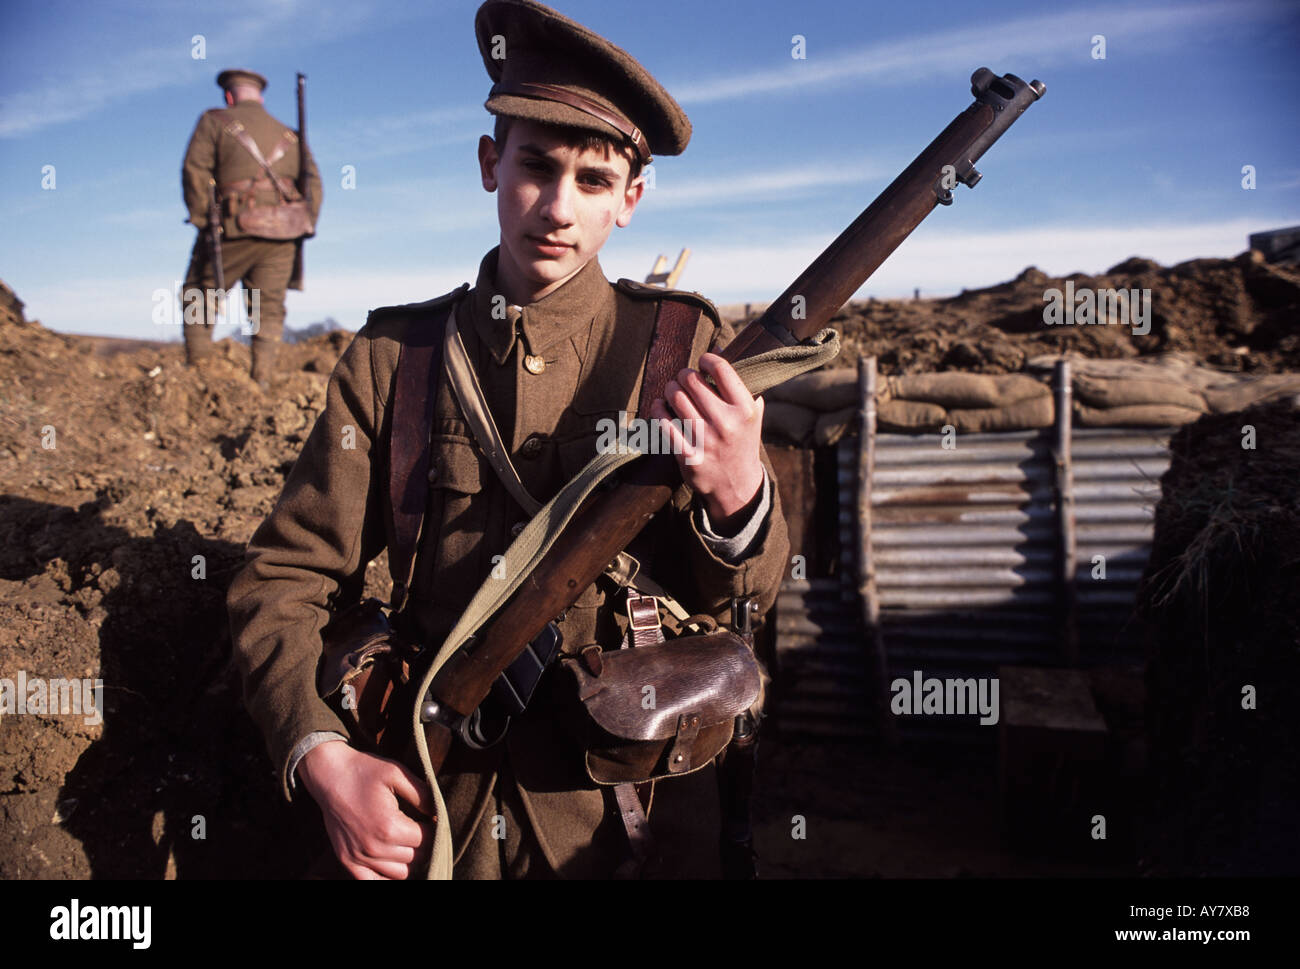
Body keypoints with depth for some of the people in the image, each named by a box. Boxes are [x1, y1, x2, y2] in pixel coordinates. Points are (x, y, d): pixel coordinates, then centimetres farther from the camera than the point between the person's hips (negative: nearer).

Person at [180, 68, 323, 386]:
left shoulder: (214, 121, 9)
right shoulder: (289, 136, 19)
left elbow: (195, 170, -4)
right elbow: (313, 184, 8)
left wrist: (203, 220, -1)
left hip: (234, 229, -3)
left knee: (199, 298, 10)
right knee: (268, 310, 6)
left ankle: (196, 373, 4)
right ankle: (261, 384, -3)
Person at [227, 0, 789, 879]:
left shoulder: (685, 345, -7)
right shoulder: (393, 358, -3)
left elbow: (746, 601, -8)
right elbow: (283, 579, -1)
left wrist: (736, 498, -30)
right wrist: (323, 757, -16)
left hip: (628, 815, -1)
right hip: (431, 815, 2)